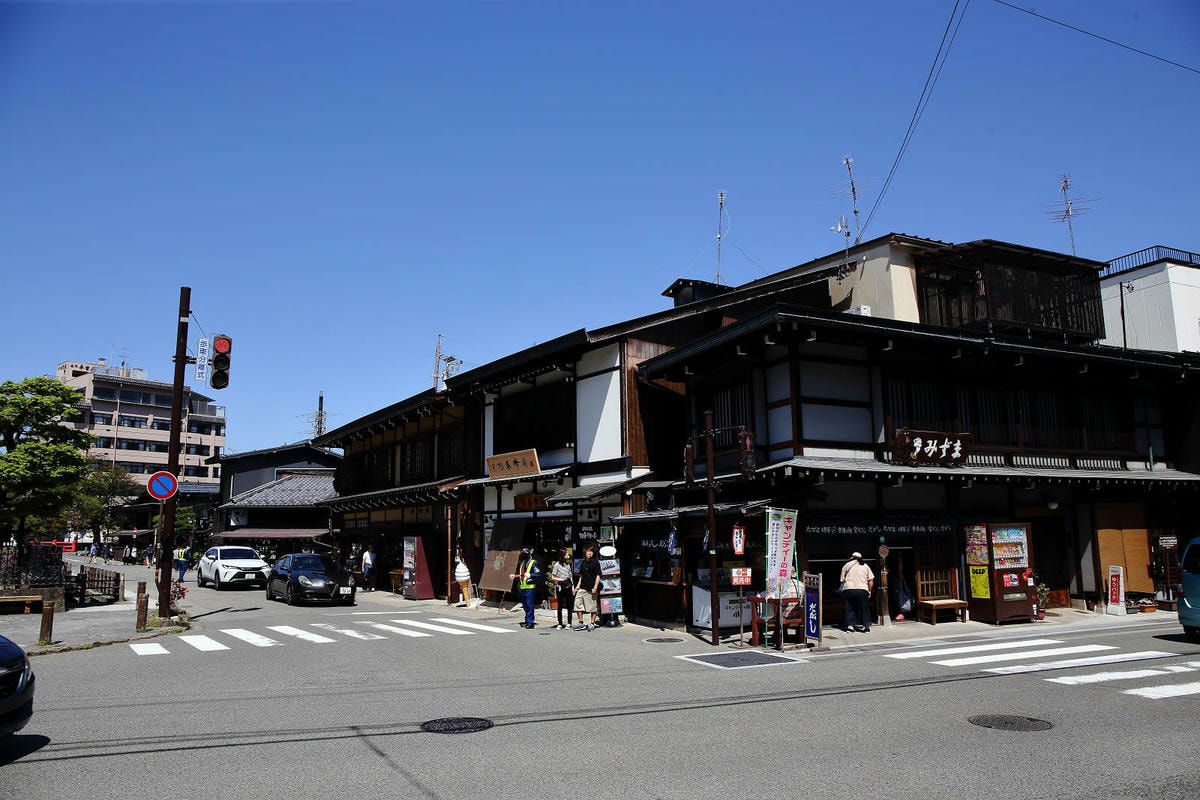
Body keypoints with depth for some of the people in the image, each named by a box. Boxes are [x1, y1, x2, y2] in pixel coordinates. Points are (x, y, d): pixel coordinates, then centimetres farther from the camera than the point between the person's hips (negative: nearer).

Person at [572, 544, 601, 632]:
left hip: (591, 589, -6)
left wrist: (595, 587, -14)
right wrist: (578, 585, 14)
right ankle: (581, 623, 15)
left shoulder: (595, 563, -4)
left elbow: (598, 576, -8)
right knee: (578, 604, 5)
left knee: (592, 607, 0)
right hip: (582, 588, 6)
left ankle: (592, 623, 12)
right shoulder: (583, 563, 14)